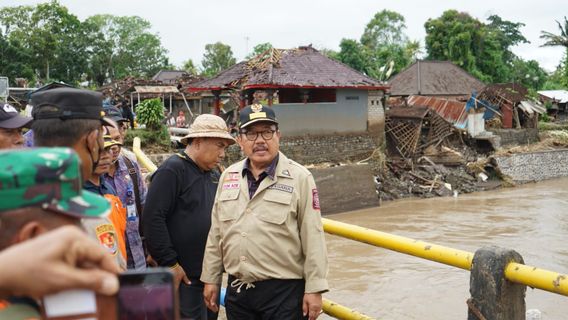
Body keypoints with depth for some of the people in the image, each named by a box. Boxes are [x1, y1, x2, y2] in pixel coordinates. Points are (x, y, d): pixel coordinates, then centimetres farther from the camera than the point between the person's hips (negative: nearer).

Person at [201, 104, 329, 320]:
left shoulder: (299, 178, -8)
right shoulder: (228, 177, 7)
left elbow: (313, 238, -9)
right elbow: (216, 233, 11)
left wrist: (314, 289, -10)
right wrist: (211, 278, 12)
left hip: (284, 292, -4)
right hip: (237, 290, 5)